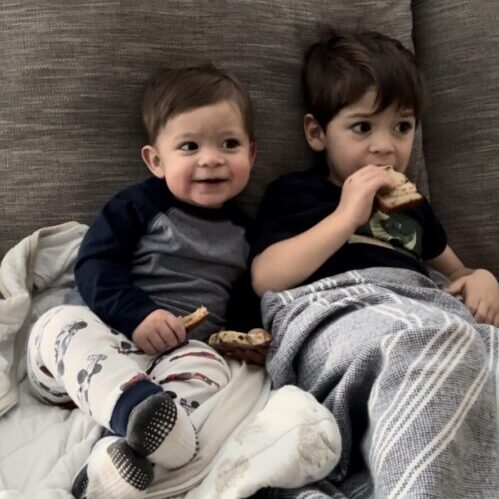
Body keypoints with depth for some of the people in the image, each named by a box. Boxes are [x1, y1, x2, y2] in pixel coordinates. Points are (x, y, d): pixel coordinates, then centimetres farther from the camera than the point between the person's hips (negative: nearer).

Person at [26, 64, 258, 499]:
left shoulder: (244, 231, 16)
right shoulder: (140, 205, 4)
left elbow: (246, 300, 20)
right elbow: (93, 266, -6)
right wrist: (136, 313, -23)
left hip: (181, 351, 2)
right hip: (108, 334, -1)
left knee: (210, 369, -31)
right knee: (62, 325, -31)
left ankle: (128, 450, -55)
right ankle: (134, 406, -58)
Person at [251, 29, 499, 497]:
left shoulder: (411, 205, 34)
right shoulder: (293, 192, 17)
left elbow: (455, 271, 42)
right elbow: (266, 279, 2)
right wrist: (347, 215, -3)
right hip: (331, 313, -5)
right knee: (432, 344, -39)